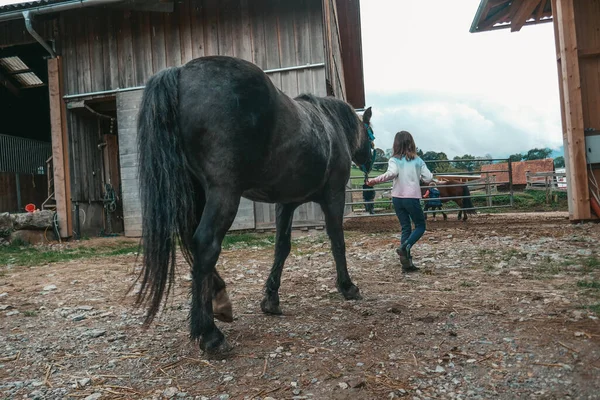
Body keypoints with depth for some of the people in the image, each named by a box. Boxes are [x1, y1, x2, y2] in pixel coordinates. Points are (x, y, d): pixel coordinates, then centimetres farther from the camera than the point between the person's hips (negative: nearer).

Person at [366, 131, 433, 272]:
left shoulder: (394, 160, 0)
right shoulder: (418, 160, 2)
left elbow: (391, 173, -21)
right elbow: (428, 179, -1)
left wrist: (374, 180, -16)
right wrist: (430, 174, 21)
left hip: (397, 198, 2)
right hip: (412, 198, -2)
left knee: (405, 228, 11)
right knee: (420, 226, 12)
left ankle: (407, 262, 9)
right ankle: (405, 246, -14)